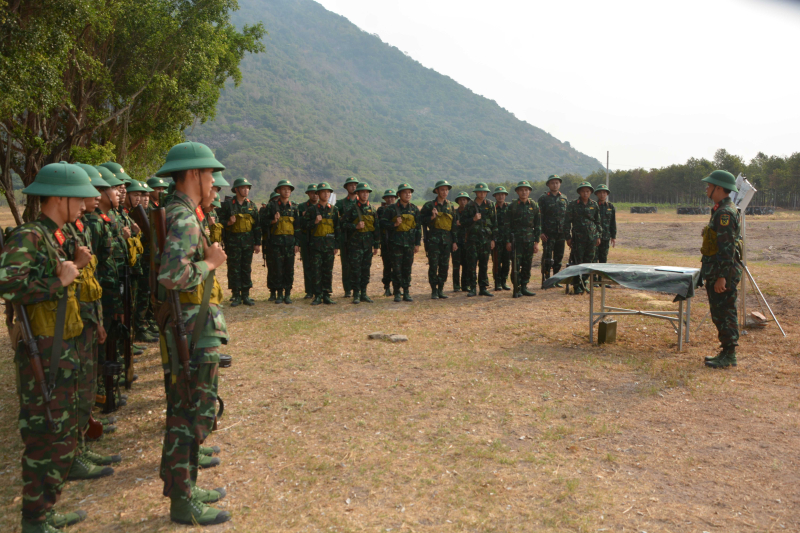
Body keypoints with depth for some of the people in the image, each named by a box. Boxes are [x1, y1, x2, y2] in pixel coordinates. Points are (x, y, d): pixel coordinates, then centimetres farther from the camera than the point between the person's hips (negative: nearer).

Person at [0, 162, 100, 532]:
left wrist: (75, 267, 0)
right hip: (41, 354, -9)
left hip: (63, 352, 9)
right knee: (45, 438, 1)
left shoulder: (55, 237, 12)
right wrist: (60, 281, -22)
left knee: (63, 434, 17)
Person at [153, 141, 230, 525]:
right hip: (195, 330, -10)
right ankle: (183, 502, 13)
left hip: (191, 328, 10)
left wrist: (204, 209, 13)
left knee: (186, 410, 19)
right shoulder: (183, 218, -19)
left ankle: (184, 485, 33)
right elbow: (171, 275, -31)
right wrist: (210, 263, -16)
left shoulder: (182, 213, 12)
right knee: (194, 412, 0)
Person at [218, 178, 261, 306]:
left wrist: (258, 243, 6)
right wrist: (228, 223, -20)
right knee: (234, 269, 0)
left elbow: (257, 225, 10)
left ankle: (245, 295, 12)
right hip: (233, 241, -2)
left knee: (247, 269, 5)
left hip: (248, 241, 3)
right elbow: (221, 221, 2)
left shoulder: (251, 205, 9)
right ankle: (236, 296, 7)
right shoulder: (227, 204, 1)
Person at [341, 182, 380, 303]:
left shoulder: (372, 209, 8)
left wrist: (376, 245, 8)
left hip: (368, 243, 4)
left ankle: (364, 293, 16)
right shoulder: (350, 208, -2)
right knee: (355, 269, -3)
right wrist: (356, 227, -19)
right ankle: (356, 294, 5)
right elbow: (343, 224, -4)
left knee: (366, 269, 7)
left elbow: (377, 228, 11)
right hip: (355, 242, -3)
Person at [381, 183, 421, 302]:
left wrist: (417, 243, 5)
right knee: (396, 269, -2)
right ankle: (397, 293, 6)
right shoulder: (391, 209, 0)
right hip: (396, 242, -2)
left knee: (407, 268, 6)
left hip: (410, 243, 2)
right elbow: (383, 223, -1)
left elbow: (418, 227, 10)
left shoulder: (414, 209, 8)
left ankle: (406, 292, 14)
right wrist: (394, 224, -16)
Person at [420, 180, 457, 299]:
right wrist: (432, 217, -17)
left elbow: (454, 225, 14)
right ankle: (434, 291, 4)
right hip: (433, 239, -4)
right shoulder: (429, 205, 1)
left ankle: (441, 289, 14)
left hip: (446, 239, 4)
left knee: (444, 266, 4)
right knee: (433, 265, -4)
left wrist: (454, 241, 10)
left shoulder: (451, 206, 12)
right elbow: (420, 219, -2)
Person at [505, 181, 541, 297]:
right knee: (516, 265, -6)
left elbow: (538, 225, 9)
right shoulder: (512, 206, 1)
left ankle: (524, 287, 14)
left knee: (527, 265, 5)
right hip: (516, 239, -3)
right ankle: (517, 289, 1)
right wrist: (508, 241, -4)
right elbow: (507, 225, 1)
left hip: (529, 240, 3)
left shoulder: (534, 206, 8)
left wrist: (537, 242, 4)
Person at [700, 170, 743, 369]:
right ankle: (726, 352, 23)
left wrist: (722, 276, -23)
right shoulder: (721, 210, 15)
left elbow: (727, 247, -22)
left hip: (723, 273, -10)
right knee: (719, 314, 15)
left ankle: (729, 356, 4)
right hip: (716, 272, 10)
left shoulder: (725, 213, -18)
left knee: (725, 314, -4)